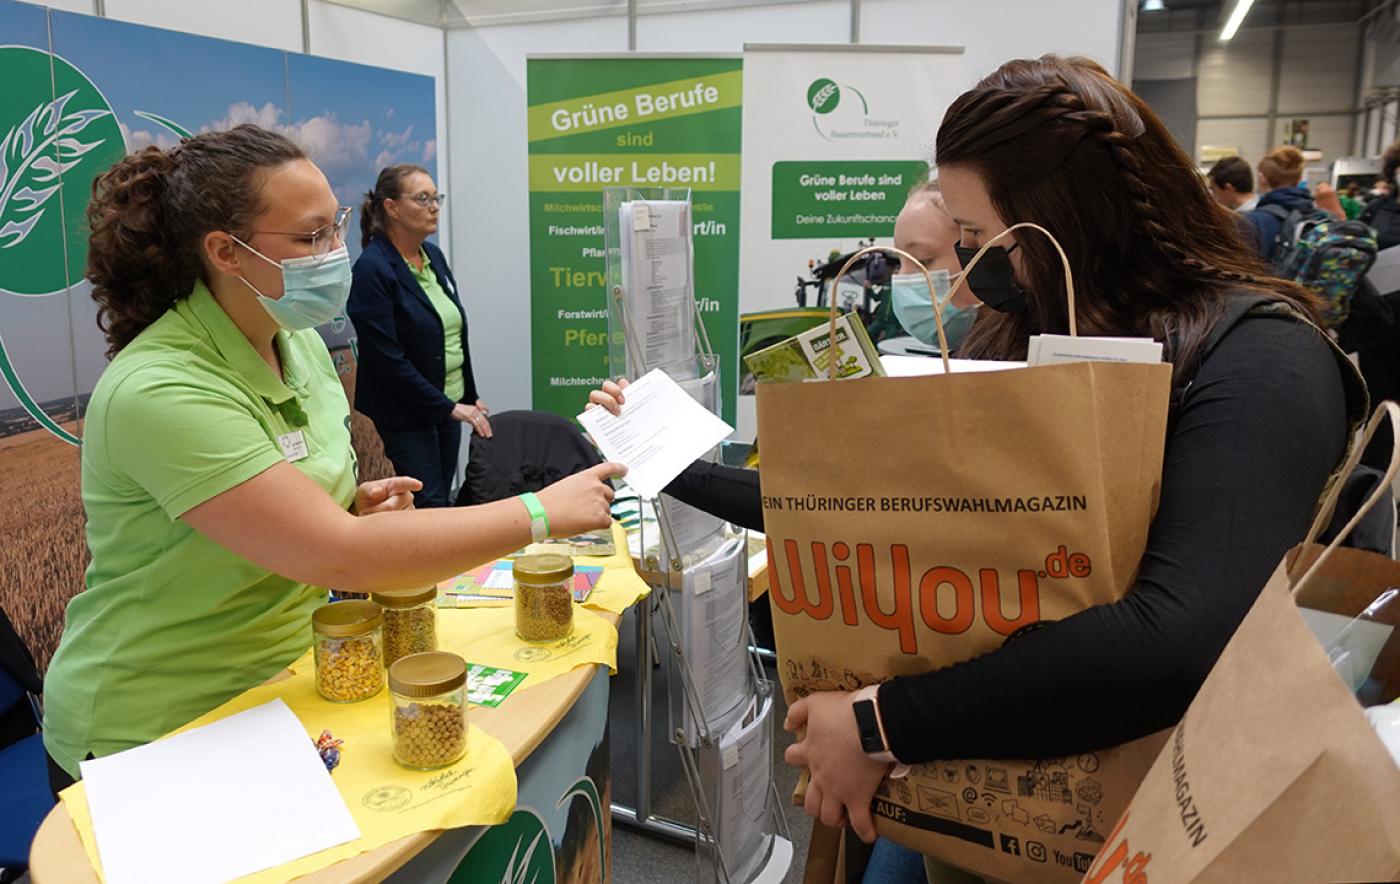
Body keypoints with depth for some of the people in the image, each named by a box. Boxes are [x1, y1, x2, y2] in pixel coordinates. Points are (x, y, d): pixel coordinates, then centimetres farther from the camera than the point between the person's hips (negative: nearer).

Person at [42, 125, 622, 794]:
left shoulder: (300, 344, 1)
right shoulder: (158, 393, -27)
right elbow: (339, 557, -34)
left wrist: (350, 502, -5)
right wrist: (539, 513, -31)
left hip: (277, 683, 7)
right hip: (148, 743, -7)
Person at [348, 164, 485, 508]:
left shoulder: (434, 255, 8)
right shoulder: (372, 269, -15)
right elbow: (387, 358, -19)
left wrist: (470, 398, 12)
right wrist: (448, 407, -16)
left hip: (449, 406, 7)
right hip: (404, 418, -7)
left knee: (442, 502, 12)